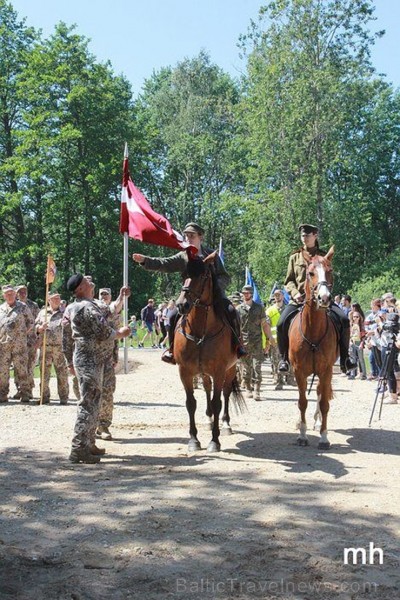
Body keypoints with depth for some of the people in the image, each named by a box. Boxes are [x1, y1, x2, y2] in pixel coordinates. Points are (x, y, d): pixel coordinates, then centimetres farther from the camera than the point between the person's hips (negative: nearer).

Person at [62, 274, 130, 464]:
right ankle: (79, 449, -6)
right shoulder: (89, 307, -16)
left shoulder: (71, 309, 13)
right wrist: (120, 333, -1)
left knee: (92, 403, 17)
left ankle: (88, 444, 24)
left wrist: (70, 361, 24)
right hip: (92, 361, -10)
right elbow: (104, 334, -19)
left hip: (80, 359, 10)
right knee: (89, 404, -8)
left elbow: (66, 339, 18)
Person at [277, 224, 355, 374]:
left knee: (343, 320, -21)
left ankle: (344, 357, -7)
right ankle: (284, 358, -2)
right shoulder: (295, 257, 13)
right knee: (281, 323, -22)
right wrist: (295, 293, -9)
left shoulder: (323, 257, 12)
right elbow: (289, 281, 11)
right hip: (299, 298, 0)